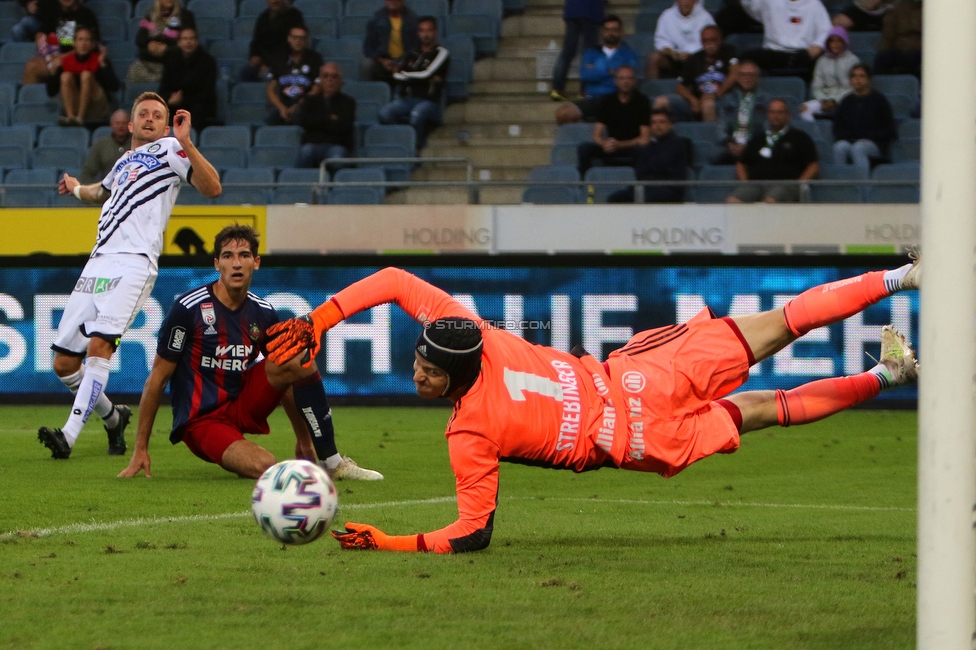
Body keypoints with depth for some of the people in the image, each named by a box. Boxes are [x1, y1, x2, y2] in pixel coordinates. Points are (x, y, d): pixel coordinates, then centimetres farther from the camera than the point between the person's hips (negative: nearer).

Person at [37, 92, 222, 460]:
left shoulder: (170, 149, 7)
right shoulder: (125, 161, 26)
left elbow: (212, 188, -9)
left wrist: (185, 143, -18)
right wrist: (77, 190, 67)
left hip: (133, 262, -7)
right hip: (98, 263, 7)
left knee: (99, 345, -26)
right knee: (64, 363, 4)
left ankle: (69, 435, -33)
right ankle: (114, 418, 26)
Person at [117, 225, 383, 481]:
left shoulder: (263, 313, 4)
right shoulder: (188, 308, -13)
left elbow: (288, 376, 19)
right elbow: (158, 377, -8)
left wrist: (304, 440, 18)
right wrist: (140, 450, -8)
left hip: (244, 408, 6)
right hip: (201, 421, -6)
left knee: (300, 361, -16)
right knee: (264, 467, -34)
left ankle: (332, 462, -11)